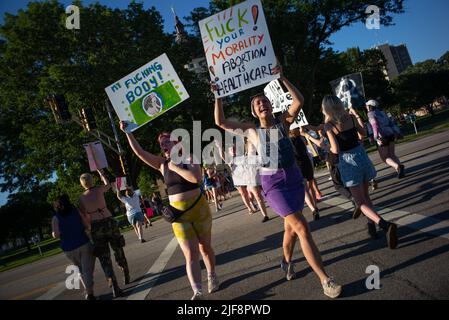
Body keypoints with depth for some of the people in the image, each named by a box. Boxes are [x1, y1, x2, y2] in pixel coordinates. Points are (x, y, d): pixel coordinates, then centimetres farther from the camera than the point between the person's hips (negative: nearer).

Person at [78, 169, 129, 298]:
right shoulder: (99, 189, 2)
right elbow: (108, 185, 26)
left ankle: (114, 285, -8)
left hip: (96, 226, -1)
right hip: (109, 221, 1)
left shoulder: (81, 198, 1)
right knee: (118, 250, 19)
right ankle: (126, 276, 32)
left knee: (104, 257, 2)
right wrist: (100, 173, 39)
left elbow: (84, 216, 2)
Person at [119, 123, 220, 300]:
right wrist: (127, 132, -9)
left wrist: (175, 167, -16)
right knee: (191, 255, -6)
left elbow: (196, 178, -25)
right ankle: (197, 292, -9)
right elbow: (139, 152, -2)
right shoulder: (162, 164, 3)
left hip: (198, 208, -1)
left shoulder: (189, 158, -6)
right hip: (178, 213, 2)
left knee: (205, 247, 16)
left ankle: (212, 277, 37)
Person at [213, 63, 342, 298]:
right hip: (272, 182, -3)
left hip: (293, 176, 3)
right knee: (301, 228, -12)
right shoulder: (252, 131, 1)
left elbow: (299, 101, -10)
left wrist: (282, 79, -12)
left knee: (291, 226, 15)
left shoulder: (283, 122, 4)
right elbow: (221, 122, 0)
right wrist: (218, 97, -4)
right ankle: (325, 280, -7)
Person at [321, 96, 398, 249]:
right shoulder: (350, 117, 1)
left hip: (347, 161, -5)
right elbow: (363, 133, 16)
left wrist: (330, 149, 6)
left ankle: (385, 225, -23)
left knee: (361, 202, -2)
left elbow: (336, 150, -16)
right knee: (365, 195, 21)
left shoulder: (328, 125, -12)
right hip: (361, 155, 5)